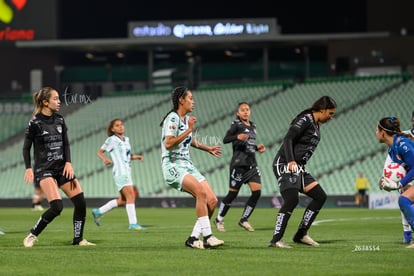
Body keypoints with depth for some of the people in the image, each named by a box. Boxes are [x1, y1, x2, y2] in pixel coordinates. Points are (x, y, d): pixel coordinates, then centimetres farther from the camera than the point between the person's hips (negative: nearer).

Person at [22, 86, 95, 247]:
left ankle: (78, 239, 11)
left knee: (81, 202, -3)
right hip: (44, 169, -6)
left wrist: (68, 163, -1)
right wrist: (28, 168, -14)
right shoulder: (35, 123, -8)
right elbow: (26, 148, -3)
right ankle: (32, 235, -5)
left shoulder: (59, 120, 8)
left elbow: (66, 144, 13)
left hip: (62, 167, 6)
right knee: (57, 206, -21)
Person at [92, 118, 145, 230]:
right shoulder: (112, 140, -4)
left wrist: (136, 156, 8)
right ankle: (133, 223, -17)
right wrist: (104, 159, -22)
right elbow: (100, 152, -2)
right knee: (130, 196, -17)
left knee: (123, 200, 11)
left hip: (127, 171, 9)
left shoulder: (126, 139, 16)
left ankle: (98, 212, 23)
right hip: (120, 171, -9)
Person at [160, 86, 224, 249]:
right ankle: (207, 237, -31)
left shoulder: (186, 119, 16)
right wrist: (189, 130, -22)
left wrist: (208, 148, 39)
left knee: (212, 200, -5)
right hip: (173, 166, -9)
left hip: (187, 165, 9)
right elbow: (168, 143, -24)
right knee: (201, 192, -30)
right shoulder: (173, 118, -11)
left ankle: (193, 238, 2)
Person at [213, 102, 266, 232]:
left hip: (252, 164, 7)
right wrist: (237, 137, -35)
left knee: (257, 191, -6)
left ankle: (244, 219, 6)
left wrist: (257, 148, 11)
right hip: (239, 163, -7)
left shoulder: (252, 126, 17)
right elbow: (225, 139, -18)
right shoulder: (236, 125, -5)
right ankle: (219, 219, 14)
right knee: (233, 193, -3)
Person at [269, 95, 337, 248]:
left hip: (298, 168, 10)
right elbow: (288, 138, -19)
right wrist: (291, 161, -29)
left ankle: (301, 234, 8)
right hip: (285, 165, -10)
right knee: (292, 199, -22)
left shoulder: (316, 126, 17)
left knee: (320, 196, 4)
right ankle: (276, 240, -19)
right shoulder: (305, 120, -11)